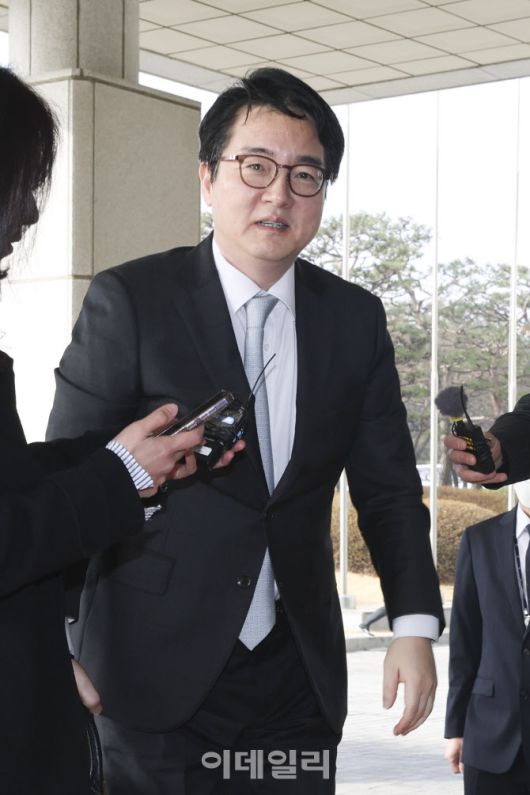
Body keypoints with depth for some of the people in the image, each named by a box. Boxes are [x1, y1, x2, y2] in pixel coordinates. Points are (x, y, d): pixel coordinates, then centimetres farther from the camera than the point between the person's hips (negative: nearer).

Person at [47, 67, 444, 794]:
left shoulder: (356, 319, 5)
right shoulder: (130, 301, -6)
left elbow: (387, 487, 7)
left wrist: (415, 624, -4)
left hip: (297, 677, 4)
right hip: (156, 679, -3)